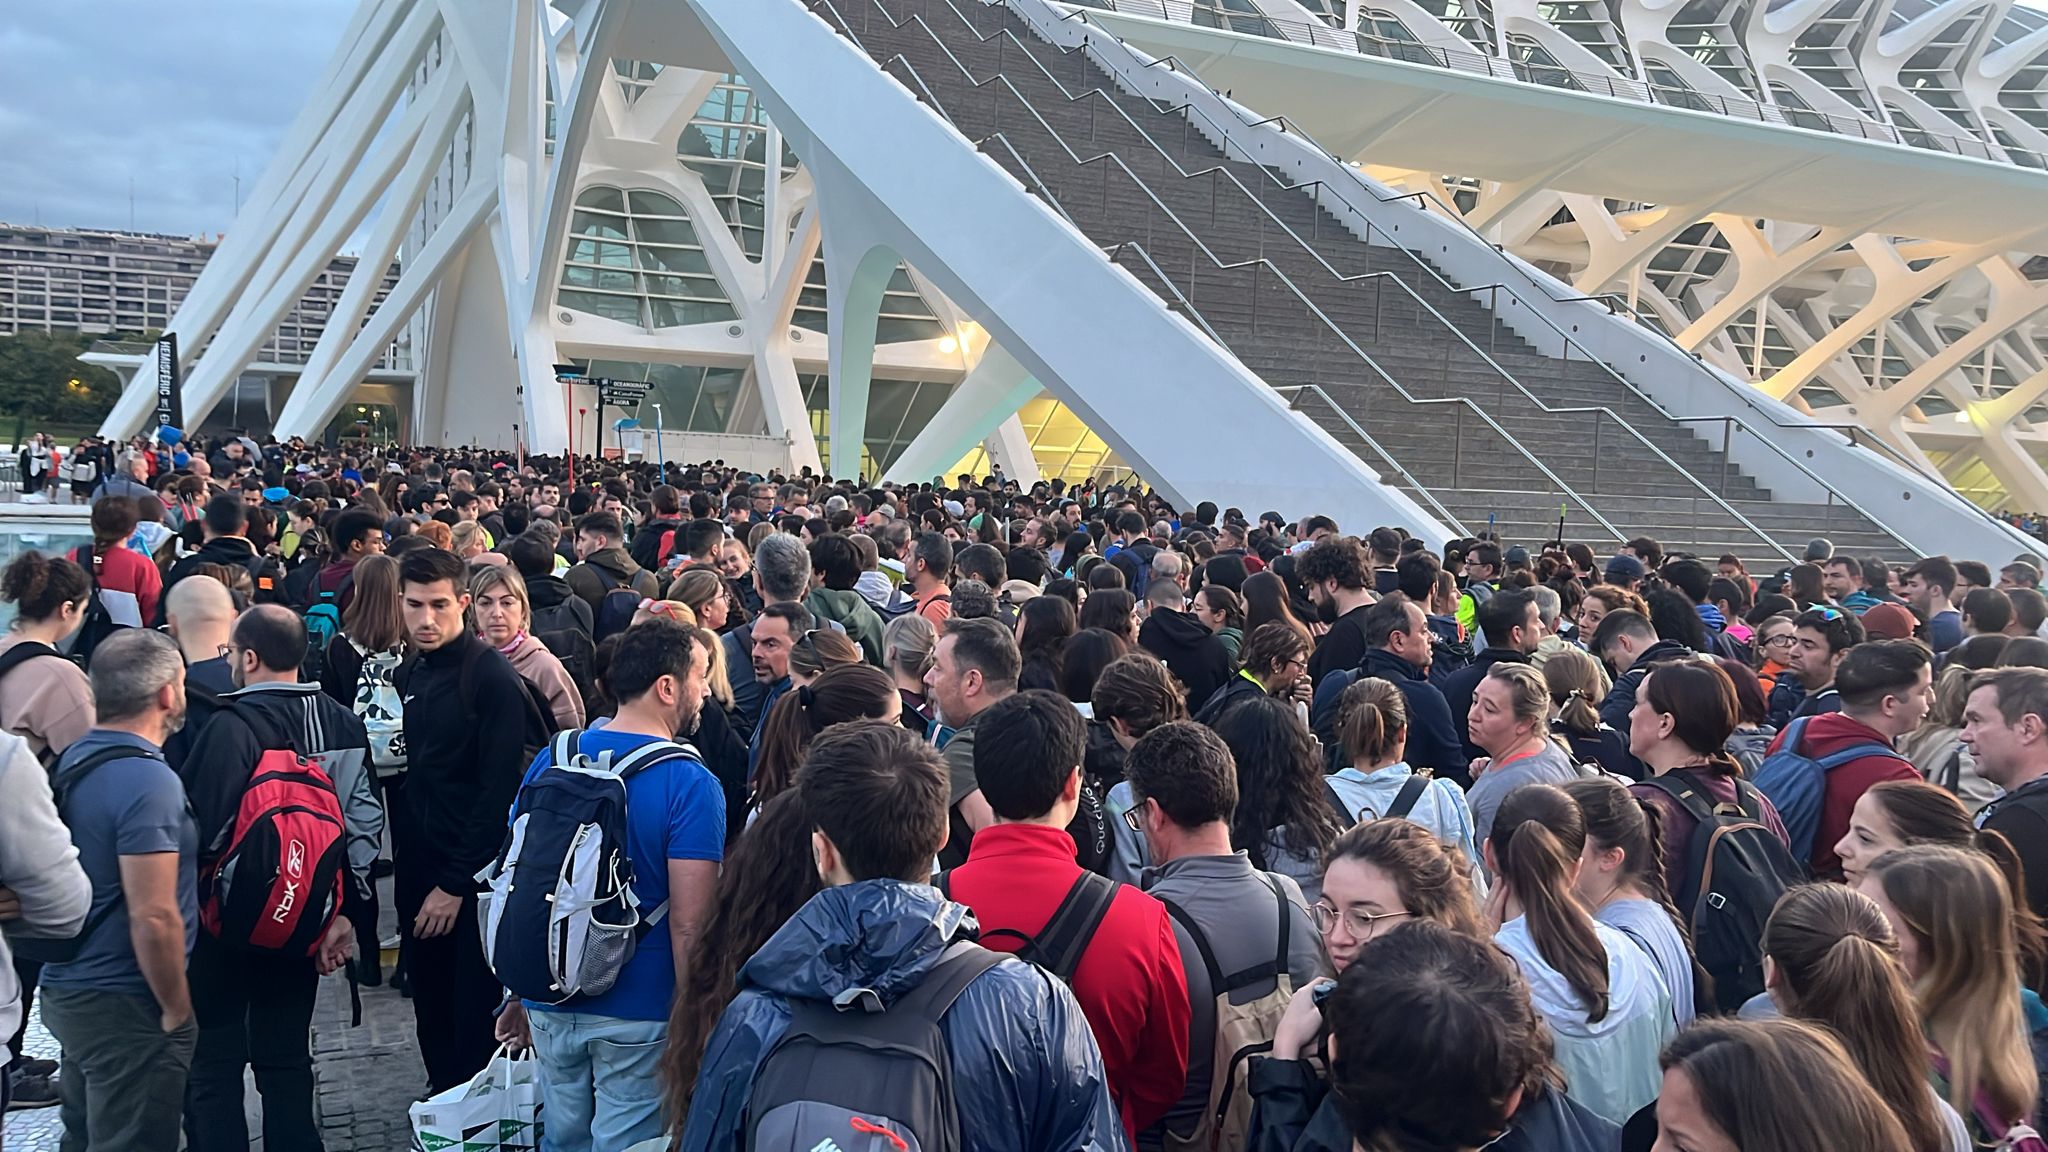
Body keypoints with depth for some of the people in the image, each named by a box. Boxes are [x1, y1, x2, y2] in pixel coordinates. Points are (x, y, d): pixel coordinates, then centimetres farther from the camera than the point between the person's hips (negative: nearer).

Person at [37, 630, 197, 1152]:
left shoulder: (75, 761, 5)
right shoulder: (149, 781, -22)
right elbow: (154, 918, -25)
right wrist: (177, 1010, -13)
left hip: (67, 991, 9)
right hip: (124, 1008, -9)